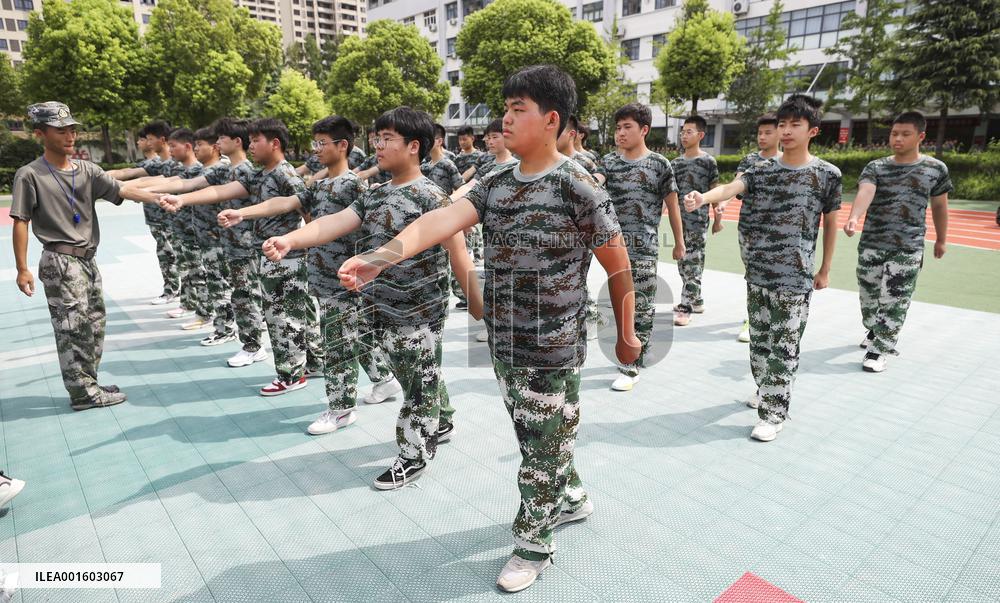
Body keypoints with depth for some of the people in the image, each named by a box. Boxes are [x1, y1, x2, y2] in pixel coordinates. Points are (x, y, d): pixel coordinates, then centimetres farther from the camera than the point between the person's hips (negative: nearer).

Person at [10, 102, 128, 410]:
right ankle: (83, 393, 10)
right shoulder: (29, 175, -8)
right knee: (72, 329, -1)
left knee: (94, 326, 13)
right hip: (61, 263, -6)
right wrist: (22, 269, -11)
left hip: (88, 260, 6)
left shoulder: (87, 170, 6)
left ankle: (87, 385, 27)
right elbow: (20, 223, -8)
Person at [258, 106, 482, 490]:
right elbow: (334, 223, -5)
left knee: (420, 381, 7)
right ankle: (440, 423, 44)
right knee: (412, 377, 22)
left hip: (419, 313, -8)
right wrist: (290, 240, -22)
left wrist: (477, 305, -12)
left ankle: (414, 454, 22)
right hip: (384, 310, 8)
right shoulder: (375, 195, 8)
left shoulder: (431, 197, -15)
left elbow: (458, 254, -15)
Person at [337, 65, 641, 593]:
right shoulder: (495, 183, 3)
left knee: (543, 446, 9)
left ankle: (532, 543, 29)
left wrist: (626, 336, 1)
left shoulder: (577, 186, -14)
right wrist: (379, 258, -29)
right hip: (503, 343, 6)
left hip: (552, 350, -6)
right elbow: (442, 220, -13)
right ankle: (571, 498, 48)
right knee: (537, 438, 23)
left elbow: (618, 268, -6)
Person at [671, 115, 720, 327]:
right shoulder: (675, 162, 11)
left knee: (692, 263, -7)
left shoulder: (708, 161, -3)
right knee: (683, 263, 12)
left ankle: (685, 308, -5)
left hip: (698, 220, -6)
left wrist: (718, 217, -13)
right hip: (679, 218, 6)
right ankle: (696, 300, 26)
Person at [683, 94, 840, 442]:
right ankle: (767, 391, 36)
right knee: (759, 338, 15)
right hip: (757, 271, 4)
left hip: (795, 277, -3)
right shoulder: (761, 170, 3)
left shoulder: (827, 174, -1)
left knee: (784, 346, -1)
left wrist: (825, 270, 9)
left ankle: (773, 414, 8)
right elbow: (732, 187, -17)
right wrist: (703, 198, -38)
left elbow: (831, 222, 7)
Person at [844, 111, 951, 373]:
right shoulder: (875, 167, -1)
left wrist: (941, 240, 19)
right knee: (869, 294, 14)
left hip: (908, 248, -1)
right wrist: (854, 217, -41)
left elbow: (939, 206, 13)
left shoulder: (936, 168, 1)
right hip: (871, 244, 2)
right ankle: (876, 331, 40)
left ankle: (878, 349, 7)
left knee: (894, 301, -4)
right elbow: (865, 192, -22)